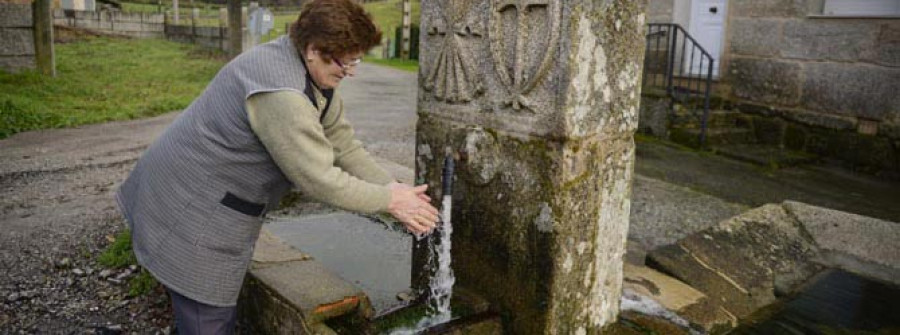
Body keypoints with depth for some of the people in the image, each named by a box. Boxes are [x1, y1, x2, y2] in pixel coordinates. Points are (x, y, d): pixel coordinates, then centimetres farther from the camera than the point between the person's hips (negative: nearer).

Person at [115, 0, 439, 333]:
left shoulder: (318, 78, 0)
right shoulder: (281, 92, -32)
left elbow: (344, 145, 1)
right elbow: (319, 178, -28)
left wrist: (394, 189, -9)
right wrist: (389, 200, -17)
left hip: (212, 199, 10)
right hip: (190, 210, -10)